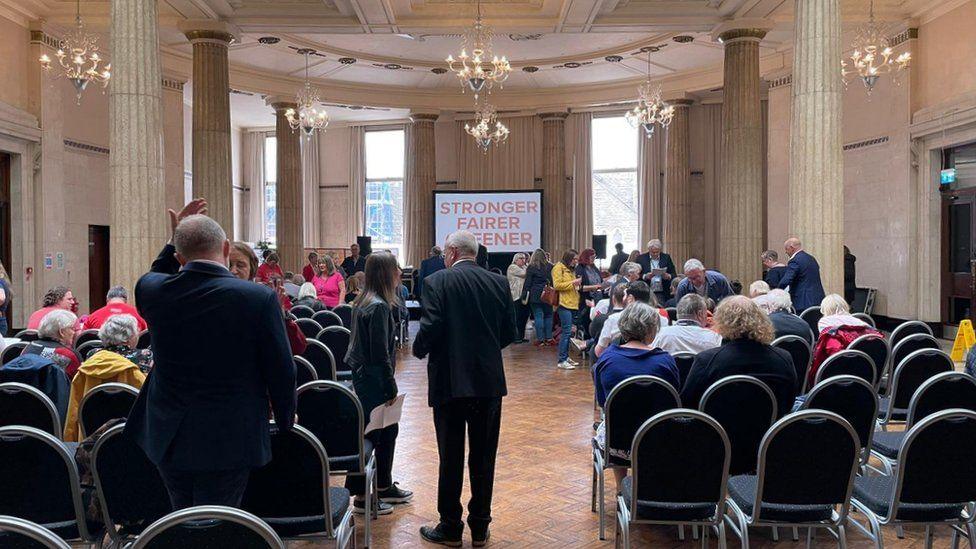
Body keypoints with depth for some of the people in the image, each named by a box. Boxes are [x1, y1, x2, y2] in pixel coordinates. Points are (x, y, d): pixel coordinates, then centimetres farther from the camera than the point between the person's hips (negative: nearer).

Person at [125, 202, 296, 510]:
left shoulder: (152, 290, -7)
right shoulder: (260, 298, -17)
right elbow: (281, 371, -9)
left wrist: (174, 241, 18)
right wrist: (285, 420, 7)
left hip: (168, 436, 4)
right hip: (230, 440, -4)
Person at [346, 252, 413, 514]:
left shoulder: (364, 301, 10)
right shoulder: (379, 306, -20)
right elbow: (380, 353, -21)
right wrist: (390, 387, -14)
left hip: (363, 375, 10)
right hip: (372, 381, -10)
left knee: (389, 429, 18)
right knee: (371, 435, -1)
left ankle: (385, 487, 30)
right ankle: (361, 498, 10)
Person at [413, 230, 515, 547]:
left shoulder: (438, 282, -9)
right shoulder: (498, 282, 3)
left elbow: (430, 329, -16)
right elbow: (509, 333, 5)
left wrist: (419, 350, 4)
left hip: (450, 381, -3)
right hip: (489, 381, 4)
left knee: (451, 458, 7)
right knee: (483, 457, 12)